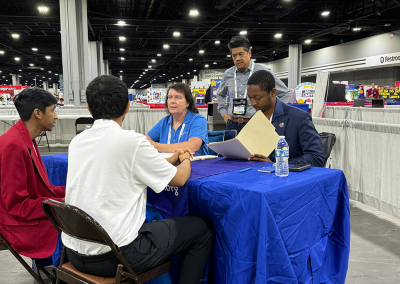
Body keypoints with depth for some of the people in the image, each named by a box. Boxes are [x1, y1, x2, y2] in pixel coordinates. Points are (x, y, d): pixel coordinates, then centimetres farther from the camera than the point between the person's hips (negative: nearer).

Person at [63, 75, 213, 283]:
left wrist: (168, 160, 18)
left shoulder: (77, 142, 3)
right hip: (115, 255, -7)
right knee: (200, 229, 10)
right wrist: (185, 160, 17)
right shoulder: (133, 141, -17)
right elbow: (179, 179, -6)